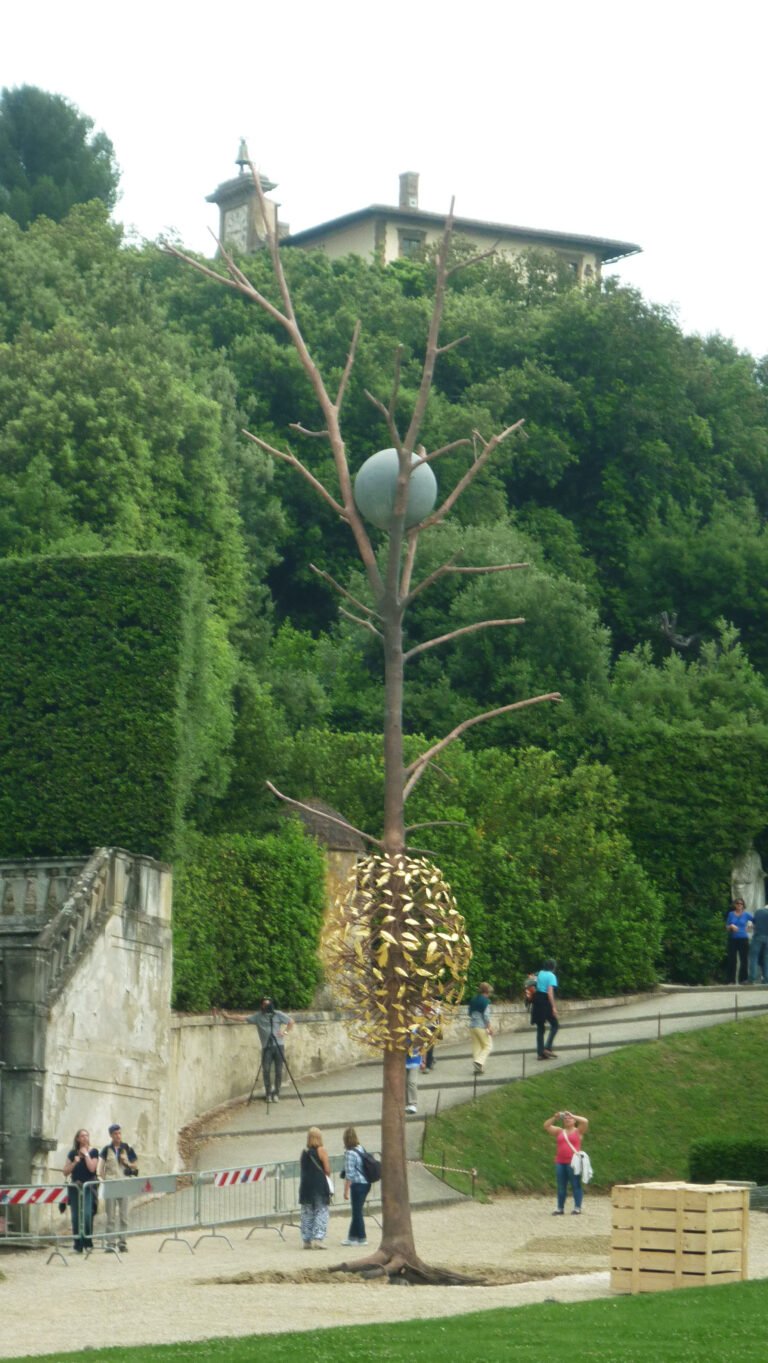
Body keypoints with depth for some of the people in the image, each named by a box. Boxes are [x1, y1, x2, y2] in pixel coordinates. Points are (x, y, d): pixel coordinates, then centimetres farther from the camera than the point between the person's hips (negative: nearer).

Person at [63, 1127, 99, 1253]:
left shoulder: (93, 1151, 2)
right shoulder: (73, 1153, 10)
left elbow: (92, 1168, -12)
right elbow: (66, 1171, 7)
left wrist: (86, 1154, -7)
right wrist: (75, 1162, -8)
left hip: (88, 1187, -3)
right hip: (75, 1187, 3)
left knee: (87, 1214, -17)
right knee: (76, 1217, 2)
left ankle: (88, 1242, -5)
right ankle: (78, 1245, 8)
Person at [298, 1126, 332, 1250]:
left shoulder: (304, 1152, 7)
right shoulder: (321, 1150, -7)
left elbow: (301, 1169, 7)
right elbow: (327, 1170, -7)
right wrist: (326, 1177, 11)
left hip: (305, 1185, 5)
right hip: (319, 1185, -5)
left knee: (307, 1213, 10)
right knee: (321, 1212, 0)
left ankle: (306, 1240, 11)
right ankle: (318, 1238, -10)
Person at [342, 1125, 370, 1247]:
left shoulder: (349, 1153, -16)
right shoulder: (361, 1149, 6)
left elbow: (349, 1174, -17)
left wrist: (346, 1191, -11)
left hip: (357, 1185, -8)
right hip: (366, 1183, 8)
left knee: (357, 1212, 2)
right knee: (356, 1211, 16)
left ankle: (361, 1238, 7)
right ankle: (352, 1236, 23)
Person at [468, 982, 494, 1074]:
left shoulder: (473, 1000, 11)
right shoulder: (485, 1001, -10)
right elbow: (486, 1015, -16)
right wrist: (489, 1027, -15)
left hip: (472, 1026, 7)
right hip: (482, 1026, -7)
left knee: (476, 1046, 12)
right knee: (488, 1046, 1)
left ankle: (477, 1068, 11)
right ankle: (479, 1062, -20)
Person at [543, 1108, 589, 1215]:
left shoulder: (578, 1131, 4)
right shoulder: (559, 1131, 15)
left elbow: (585, 1121, -11)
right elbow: (546, 1126, 11)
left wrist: (572, 1115, -6)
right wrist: (555, 1118, -1)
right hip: (560, 1162, 4)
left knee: (576, 1185, -3)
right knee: (561, 1187, 7)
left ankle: (577, 1208, 0)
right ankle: (560, 1208, 12)